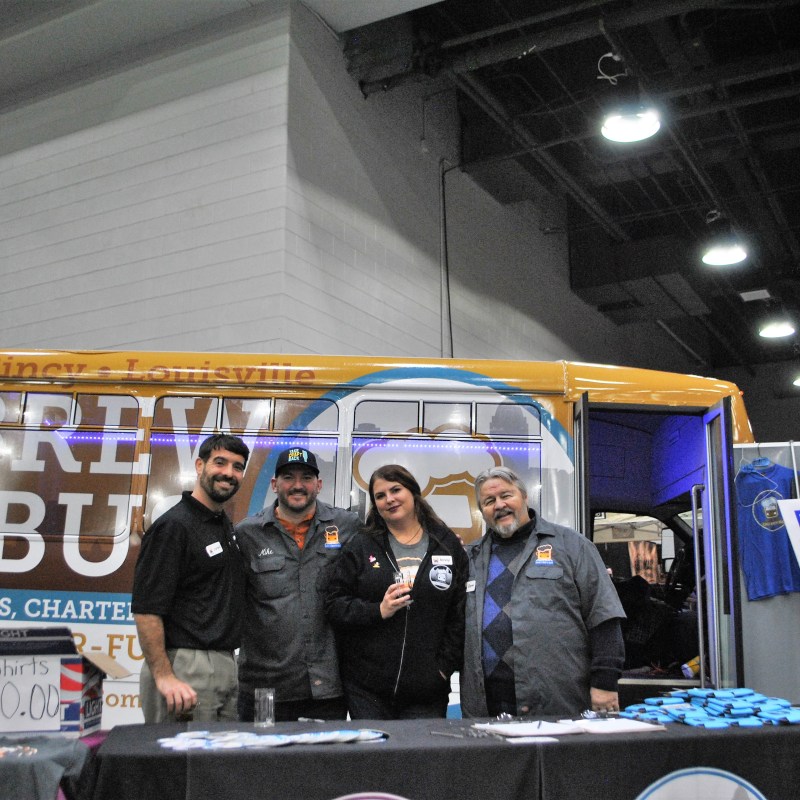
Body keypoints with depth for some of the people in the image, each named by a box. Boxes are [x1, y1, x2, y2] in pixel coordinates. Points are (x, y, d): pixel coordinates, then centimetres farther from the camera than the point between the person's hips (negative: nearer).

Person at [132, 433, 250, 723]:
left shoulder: (227, 526, 15)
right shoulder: (173, 526, -11)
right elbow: (146, 609, -17)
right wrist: (163, 676, -23)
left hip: (226, 665, 8)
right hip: (185, 666, -8)